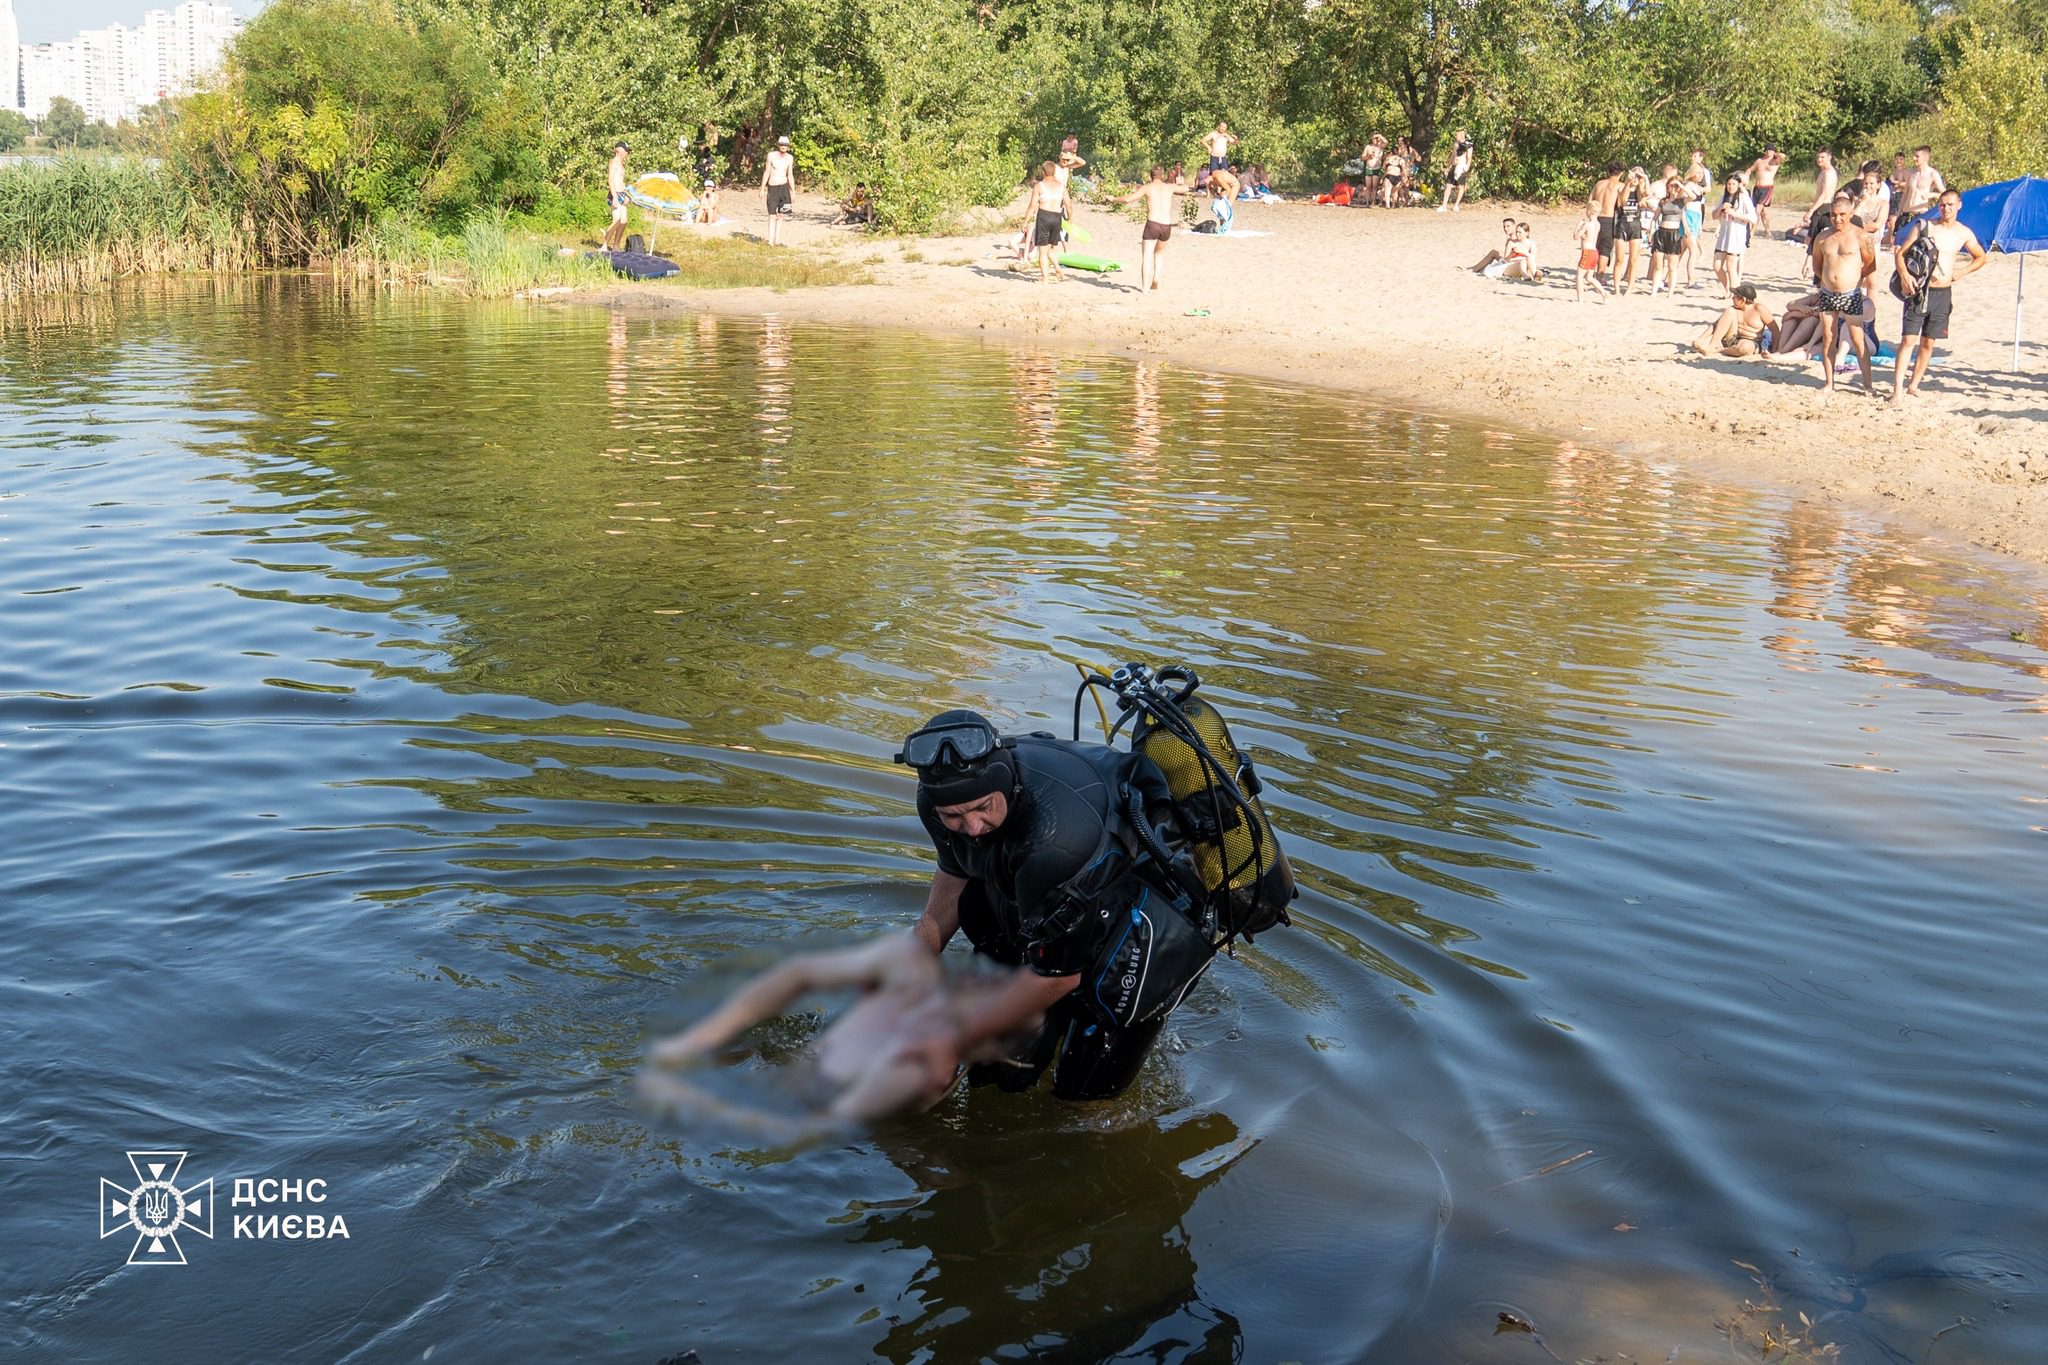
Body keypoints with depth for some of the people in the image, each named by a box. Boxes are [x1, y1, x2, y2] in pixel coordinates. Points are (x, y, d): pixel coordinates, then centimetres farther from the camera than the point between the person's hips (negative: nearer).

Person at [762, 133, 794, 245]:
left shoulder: (790, 158, 4)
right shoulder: (771, 155, -4)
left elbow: (790, 175, 10)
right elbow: (766, 172, 0)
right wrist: (762, 188, -2)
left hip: (783, 187, 3)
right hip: (772, 188, -3)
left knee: (780, 215, 5)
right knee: (772, 216, -7)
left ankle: (778, 241, 8)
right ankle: (770, 241, -11)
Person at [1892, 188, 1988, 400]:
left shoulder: (1964, 233, 6)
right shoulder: (1924, 227, -3)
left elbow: (1982, 257, 21)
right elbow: (1900, 252, -5)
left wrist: (1961, 272, 6)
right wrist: (1903, 274, -23)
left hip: (1943, 293, 4)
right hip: (1919, 291, -3)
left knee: (1928, 343, 9)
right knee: (1908, 340, -11)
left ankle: (1913, 386, 19)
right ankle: (1897, 389, -14)